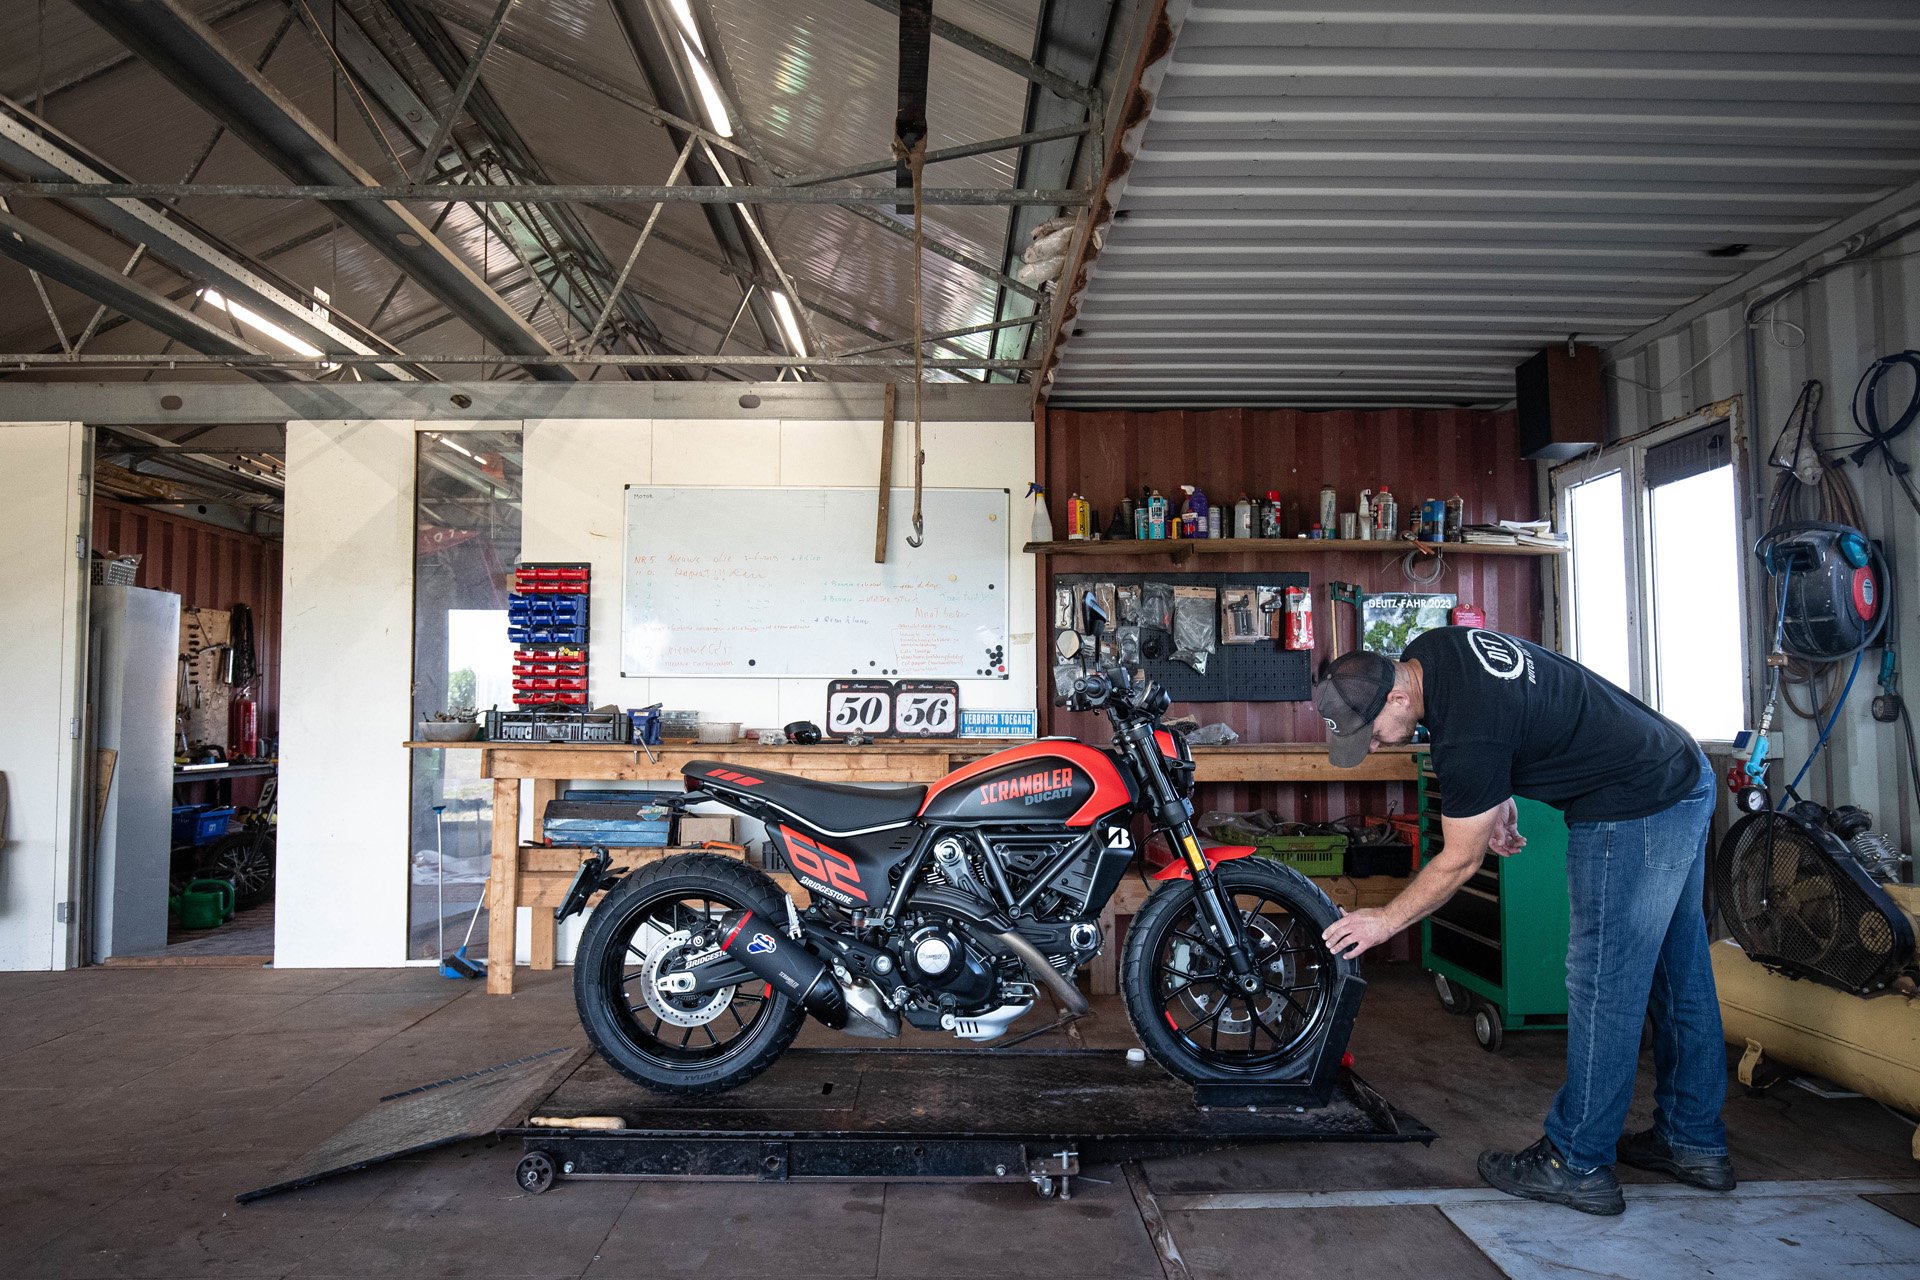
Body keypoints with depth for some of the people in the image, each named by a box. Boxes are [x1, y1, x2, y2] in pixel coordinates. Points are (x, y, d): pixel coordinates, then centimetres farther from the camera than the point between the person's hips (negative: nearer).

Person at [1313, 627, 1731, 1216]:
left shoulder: (1468, 737, -30)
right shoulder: (1428, 649, -3)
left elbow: (1459, 861, -17)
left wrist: (1385, 920, -5)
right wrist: (1500, 797, 9)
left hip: (1633, 816, -11)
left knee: (1604, 984, -3)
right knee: (1679, 974, 17)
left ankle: (1579, 1165, 7)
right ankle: (1695, 1143, 29)